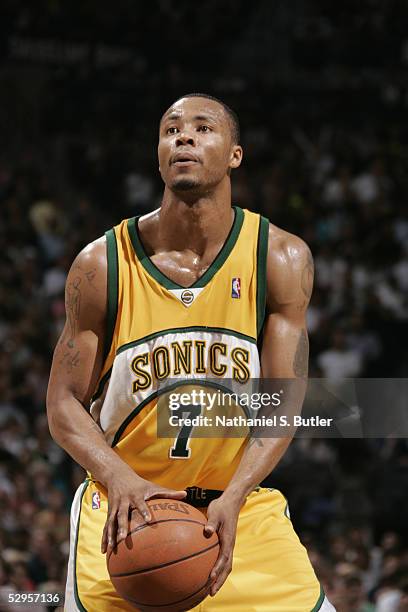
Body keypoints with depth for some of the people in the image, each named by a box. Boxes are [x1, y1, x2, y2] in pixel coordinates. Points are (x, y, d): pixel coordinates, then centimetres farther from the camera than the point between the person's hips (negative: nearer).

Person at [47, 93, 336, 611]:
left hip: (241, 508, 1)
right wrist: (120, 480, -24)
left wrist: (233, 499, -25)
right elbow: (64, 404, -4)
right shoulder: (102, 265, -7)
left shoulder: (281, 258, -6)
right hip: (127, 508, -1)